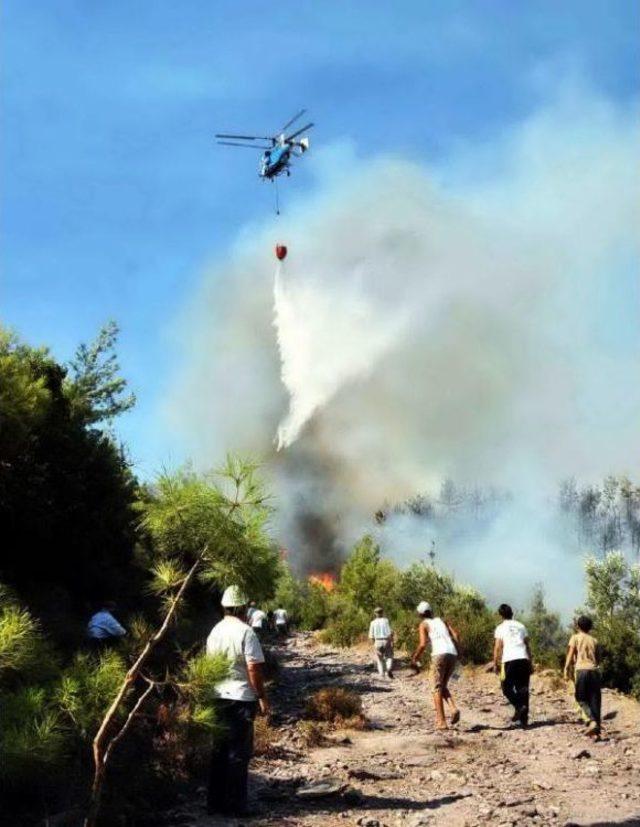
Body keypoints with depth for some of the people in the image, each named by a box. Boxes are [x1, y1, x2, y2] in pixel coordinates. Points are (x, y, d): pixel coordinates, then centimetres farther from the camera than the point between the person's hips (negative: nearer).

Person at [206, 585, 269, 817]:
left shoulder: (214, 632, 7)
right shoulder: (245, 632, -13)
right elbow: (254, 669, -15)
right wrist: (262, 697, -7)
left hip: (218, 698, 6)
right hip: (241, 699, -6)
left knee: (218, 751, 13)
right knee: (239, 753, 1)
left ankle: (215, 802, 18)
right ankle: (234, 804, 4)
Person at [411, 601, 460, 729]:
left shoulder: (424, 624, 11)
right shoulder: (441, 621, 25)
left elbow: (423, 644, -3)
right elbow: (455, 635, 11)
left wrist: (414, 658, 9)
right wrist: (456, 651, 19)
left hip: (439, 654, -5)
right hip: (452, 654, 5)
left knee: (437, 689, 4)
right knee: (443, 686, 20)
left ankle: (441, 722, -4)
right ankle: (453, 708, -5)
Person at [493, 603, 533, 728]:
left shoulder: (500, 628, 7)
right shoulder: (521, 626, 18)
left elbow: (497, 647, 0)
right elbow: (528, 646, 16)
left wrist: (495, 664, 5)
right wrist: (531, 663, 19)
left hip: (509, 661, -4)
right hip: (523, 659, 4)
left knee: (507, 687, 8)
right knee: (523, 688, 8)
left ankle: (519, 706, -16)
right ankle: (524, 718, 3)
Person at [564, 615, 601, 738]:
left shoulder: (575, 637, 6)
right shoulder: (594, 640, 16)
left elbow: (570, 655, -3)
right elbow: (597, 659, 16)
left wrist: (566, 671, -1)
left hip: (581, 669, -3)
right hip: (594, 670, 3)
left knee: (582, 699, 5)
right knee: (594, 701, 5)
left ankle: (591, 721, -20)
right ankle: (596, 731, 0)